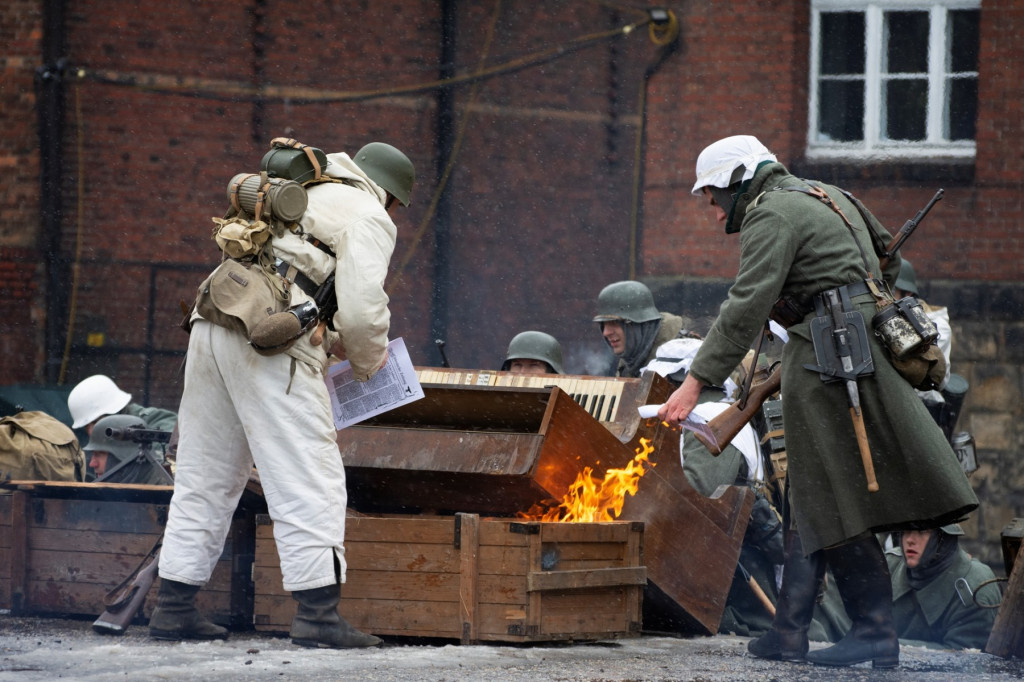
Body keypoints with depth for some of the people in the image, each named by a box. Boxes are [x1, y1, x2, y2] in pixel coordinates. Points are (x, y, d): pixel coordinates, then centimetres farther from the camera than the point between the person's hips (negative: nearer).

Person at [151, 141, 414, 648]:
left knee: (204, 478, 13)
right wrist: (366, 363, 11)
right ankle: (318, 613, -11)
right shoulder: (367, 217, 4)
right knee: (308, 480, -6)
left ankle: (173, 609, 15)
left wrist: (337, 343, 29)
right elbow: (362, 308, -7)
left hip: (213, 324, 8)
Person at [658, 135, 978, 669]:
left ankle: (875, 634, -10)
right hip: (868, 353, 10)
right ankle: (788, 633, 10)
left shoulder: (772, 214, -7)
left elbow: (746, 308, -18)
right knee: (813, 499, 10)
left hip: (831, 357, -10)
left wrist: (695, 382, -21)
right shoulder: (828, 197, 22)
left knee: (836, 502, -8)